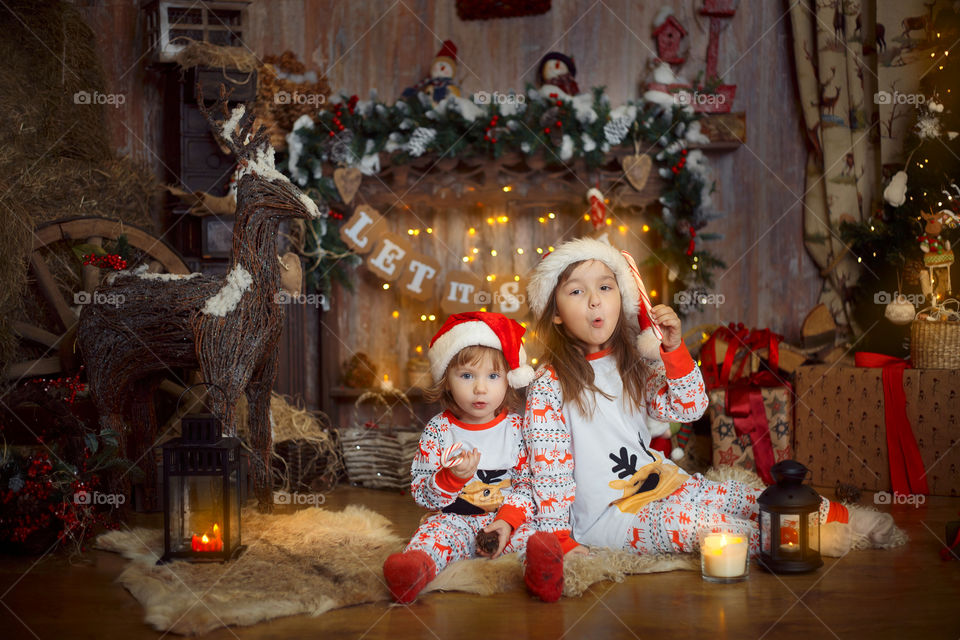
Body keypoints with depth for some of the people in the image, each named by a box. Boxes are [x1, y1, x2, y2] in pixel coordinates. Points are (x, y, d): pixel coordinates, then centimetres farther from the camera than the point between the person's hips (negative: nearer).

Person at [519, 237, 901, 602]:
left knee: (747, 499, -3)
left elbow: (689, 408, 4)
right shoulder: (549, 385, -13)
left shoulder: (631, 365, 8)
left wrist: (673, 349, -10)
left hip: (659, 482, 7)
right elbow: (548, 467, -14)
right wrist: (561, 539, -17)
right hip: (606, 517, -7)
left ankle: (840, 518, 3)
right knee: (696, 522, -29)